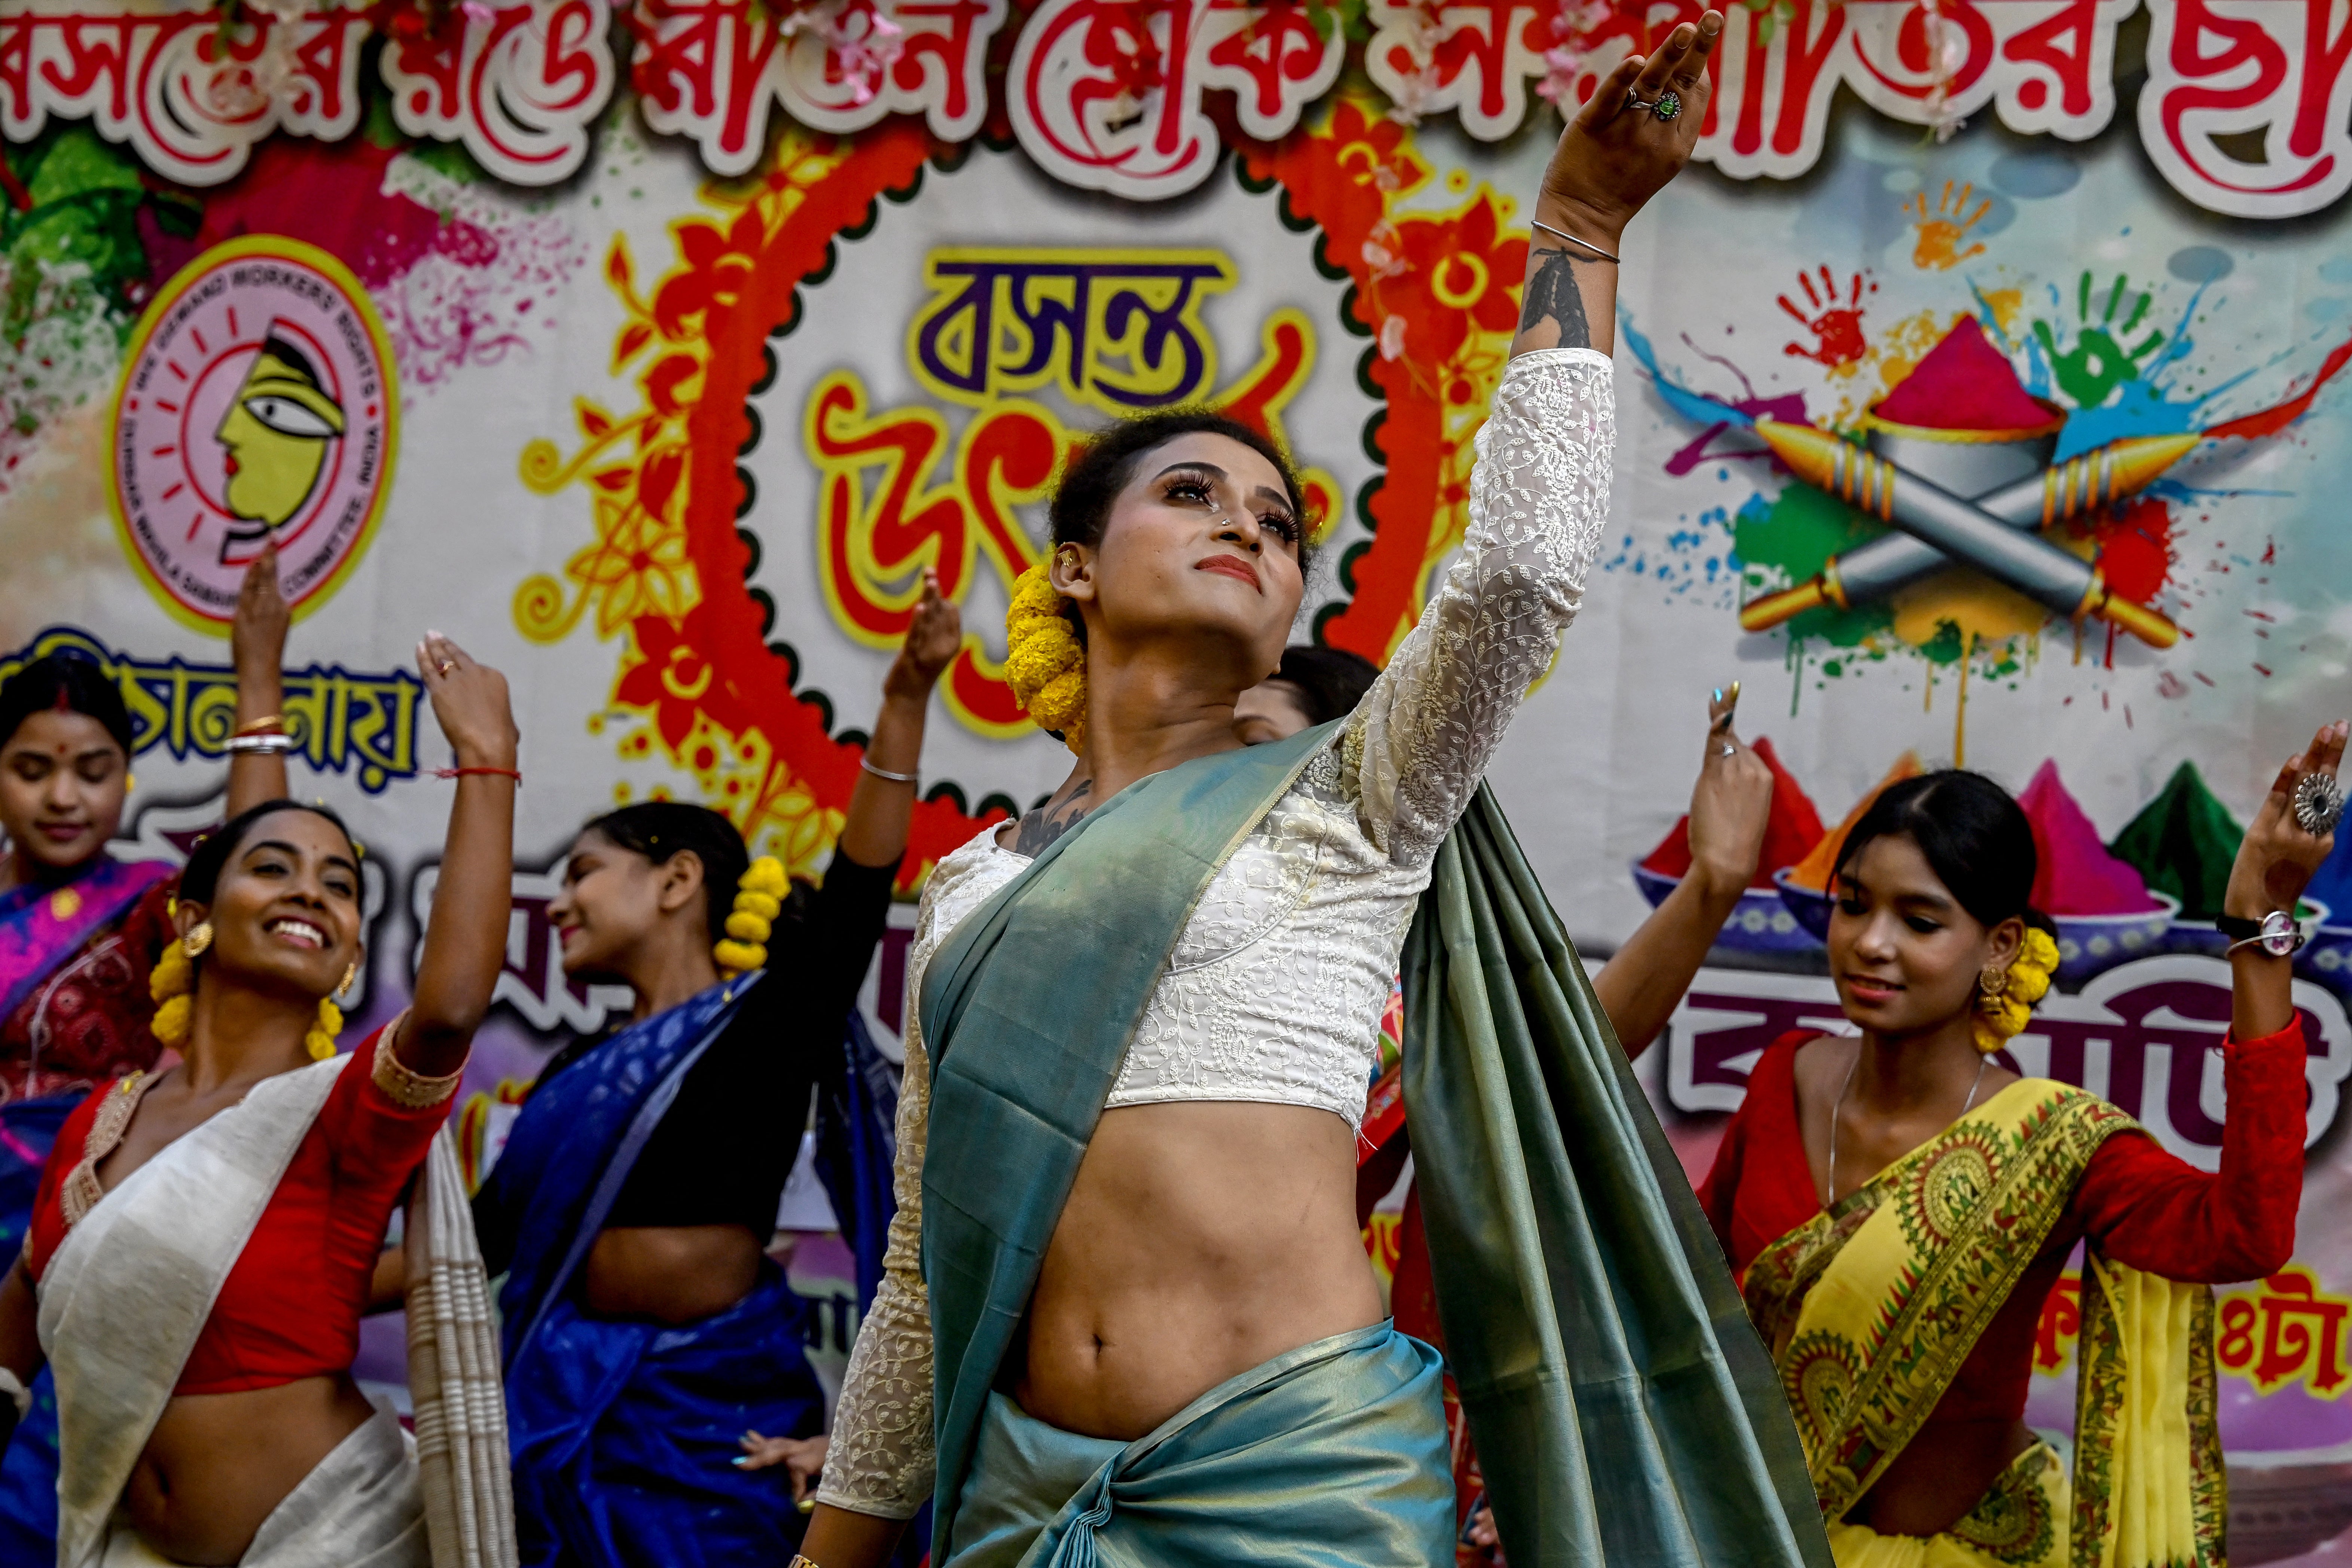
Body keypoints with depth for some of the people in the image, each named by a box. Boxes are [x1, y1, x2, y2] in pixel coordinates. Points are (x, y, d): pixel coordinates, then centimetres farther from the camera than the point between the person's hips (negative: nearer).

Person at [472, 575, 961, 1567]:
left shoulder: (768, 1017, -3)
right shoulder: (578, 1074, 15)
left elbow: (857, 891, -18)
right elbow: (478, 1238, 19)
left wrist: (905, 701, -27)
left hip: (713, 1409, -5)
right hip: (572, 1405, 6)